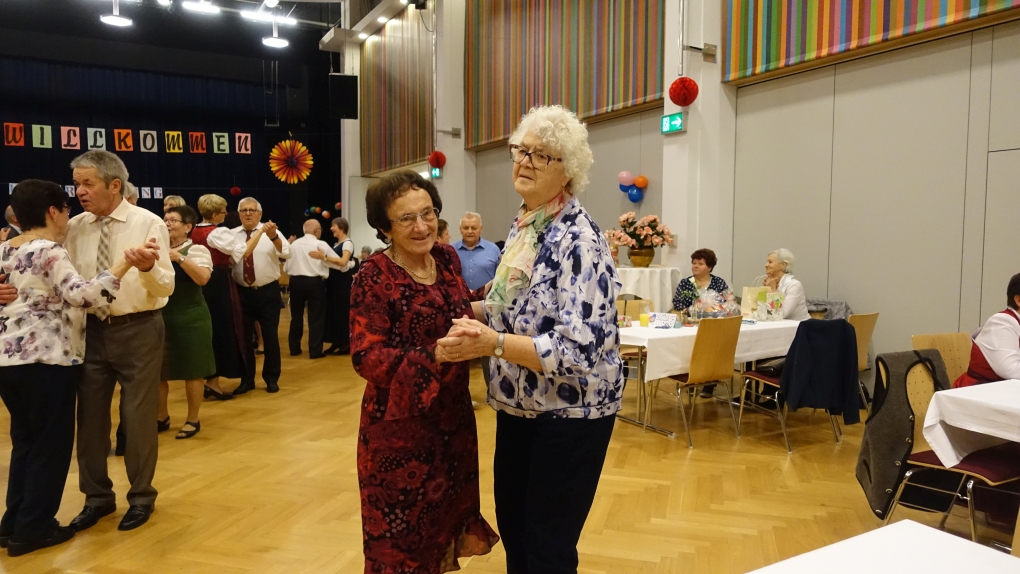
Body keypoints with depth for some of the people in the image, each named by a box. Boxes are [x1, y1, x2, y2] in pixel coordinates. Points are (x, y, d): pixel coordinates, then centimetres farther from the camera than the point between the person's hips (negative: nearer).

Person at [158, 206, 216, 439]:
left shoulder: (197, 250, -5)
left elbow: (203, 278, -22)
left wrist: (180, 258, -26)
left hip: (189, 318, -5)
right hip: (160, 317, 6)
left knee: (192, 371, 3)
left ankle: (193, 420, 17)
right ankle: (162, 417, 29)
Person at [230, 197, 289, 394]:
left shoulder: (271, 232, -3)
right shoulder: (232, 235, 4)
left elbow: (286, 253, -19)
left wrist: (273, 237, -36)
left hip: (268, 291, -2)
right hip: (242, 292, 2)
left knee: (270, 335, 6)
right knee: (244, 336, 10)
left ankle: (271, 378, 20)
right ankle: (247, 379, 23)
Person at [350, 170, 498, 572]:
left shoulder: (447, 258, 2)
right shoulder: (374, 277, -16)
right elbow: (366, 357, -22)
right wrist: (436, 354, -34)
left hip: (453, 414, 6)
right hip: (400, 423, -6)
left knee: (446, 512, 21)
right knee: (401, 533, 10)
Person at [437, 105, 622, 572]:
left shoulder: (578, 240, -22)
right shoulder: (521, 226, 4)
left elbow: (579, 349, -28)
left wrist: (492, 343, -34)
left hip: (569, 414, -8)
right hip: (518, 406, 8)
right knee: (511, 525, 21)